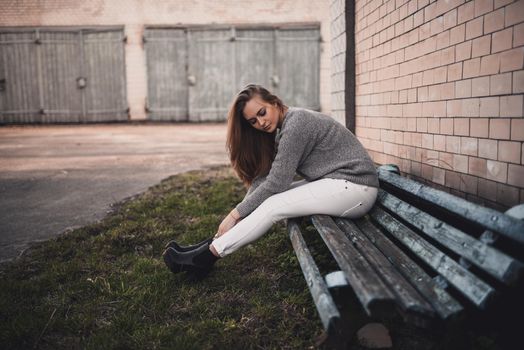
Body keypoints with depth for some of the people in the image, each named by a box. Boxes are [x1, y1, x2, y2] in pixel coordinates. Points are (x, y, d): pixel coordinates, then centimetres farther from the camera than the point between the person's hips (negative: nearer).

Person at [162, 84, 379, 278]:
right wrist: (240, 211, -9)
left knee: (274, 205, -17)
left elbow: (276, 182, -20)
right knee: (267, 198, -2)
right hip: (334, 182, 9)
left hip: (356, 186, -9)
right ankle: (210, 246, -2)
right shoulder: (284, 128, 11)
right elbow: (263, 177, 3)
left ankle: (207, 255, -10)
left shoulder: (296, 123, -17)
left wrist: (235, 214, -14)